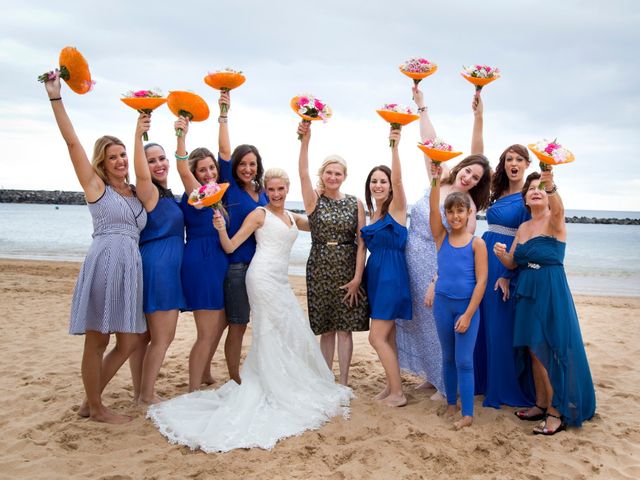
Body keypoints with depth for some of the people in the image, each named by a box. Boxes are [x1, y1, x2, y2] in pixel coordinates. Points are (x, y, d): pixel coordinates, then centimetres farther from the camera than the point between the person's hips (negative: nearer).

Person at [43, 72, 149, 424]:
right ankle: (96, 409, 17)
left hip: (131, 268, 6)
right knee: (96, 341, 2)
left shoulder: (137, 194, 19)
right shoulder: (96, 187, 4)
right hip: (103, 264, -6)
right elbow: (72, 142, -2)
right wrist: (55, 97, -5)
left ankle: (91, 401, 23)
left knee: (128, 342, 7)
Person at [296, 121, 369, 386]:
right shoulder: (314, 200, 1)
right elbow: (303, 173, -17)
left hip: (347, 270, 0)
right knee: (326, 329, 8)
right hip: (320, 269, 0)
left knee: (344, 328, 3)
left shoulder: (355, 204, 2)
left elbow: (361, 242, -1)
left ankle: (343, 382, 13)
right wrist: (305, 140, -32)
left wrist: (357, 277, -8)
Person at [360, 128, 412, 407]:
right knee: (387, 336, 13)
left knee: (377, 337, -7)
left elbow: (398, 179, -25)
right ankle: (391, 386, 24)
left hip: (392, 274, -8)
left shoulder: (396, 208, -8)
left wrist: (394, 147, -35)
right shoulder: (371, 214, 13)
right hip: (375, 274, 8)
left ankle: (397, 394, 4)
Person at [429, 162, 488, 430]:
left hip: (467, 306, -3)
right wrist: (437, 180, -22)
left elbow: (481, 281, -9)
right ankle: (451, 403, 30)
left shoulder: (477, 243, -6)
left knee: (464, 361, -2)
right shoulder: (441, 237, 3)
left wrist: (468, 314, -13)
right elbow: (432, 209, -11)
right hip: (443, 304, 4)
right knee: (448, 358, 15)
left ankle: (468, 414, 8)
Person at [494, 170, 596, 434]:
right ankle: (541, 404, 27)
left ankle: (556, 412, 10)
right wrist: (503, 255, -11)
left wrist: (550, 185, -54)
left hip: (552, 293, -6)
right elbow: (512, 263, 12)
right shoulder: (523, 227, 11)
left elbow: (558, 209, -34)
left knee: (552, 352, -2)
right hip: (527, 294, 7)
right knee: (534, 352, 13)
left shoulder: (554, 221, -8)